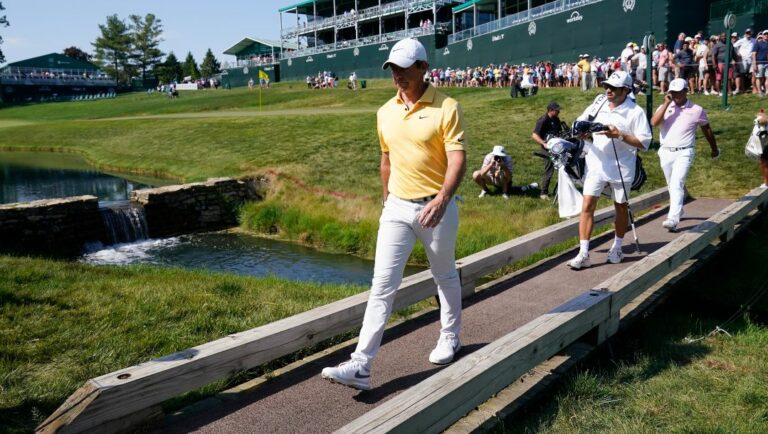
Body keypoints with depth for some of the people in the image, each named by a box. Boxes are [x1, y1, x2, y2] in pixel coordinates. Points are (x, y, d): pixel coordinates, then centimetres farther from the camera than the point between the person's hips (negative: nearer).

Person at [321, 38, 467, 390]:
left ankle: (449, 338, 39)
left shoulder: (446, 107, -10)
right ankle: (361, 365, -4)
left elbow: (457, 158, -17)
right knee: (382, 285, -3)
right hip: (397, 208, 4)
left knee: (445, 277, 16)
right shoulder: (385, 112, 7)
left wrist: (442, 198, -32)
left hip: (437, 206, -4)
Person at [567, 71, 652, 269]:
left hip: (621, 168, -2)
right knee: (587, 206, -7)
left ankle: (617, 248, 33)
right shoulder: (599, 102, 2)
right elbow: (581, 122, 11)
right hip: (596, 164, 3)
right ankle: (583, 254, -5)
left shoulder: (635, 112, -10)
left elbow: (644, 142, -13)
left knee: (620, 208, 13)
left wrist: (620, 135, -24)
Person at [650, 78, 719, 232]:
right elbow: (654, 122, -15)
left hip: (684, 153, -4)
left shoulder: (697, 110, -1)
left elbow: (707, 129, 14)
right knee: (672, 186, 18)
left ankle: (673, 219, -26)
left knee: (676, 184, -19)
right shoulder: (665, 107, 3)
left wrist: (714, 149, 24)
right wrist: (666, 104, -17)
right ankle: (678, 210, 40)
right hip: (666, 152, 4)